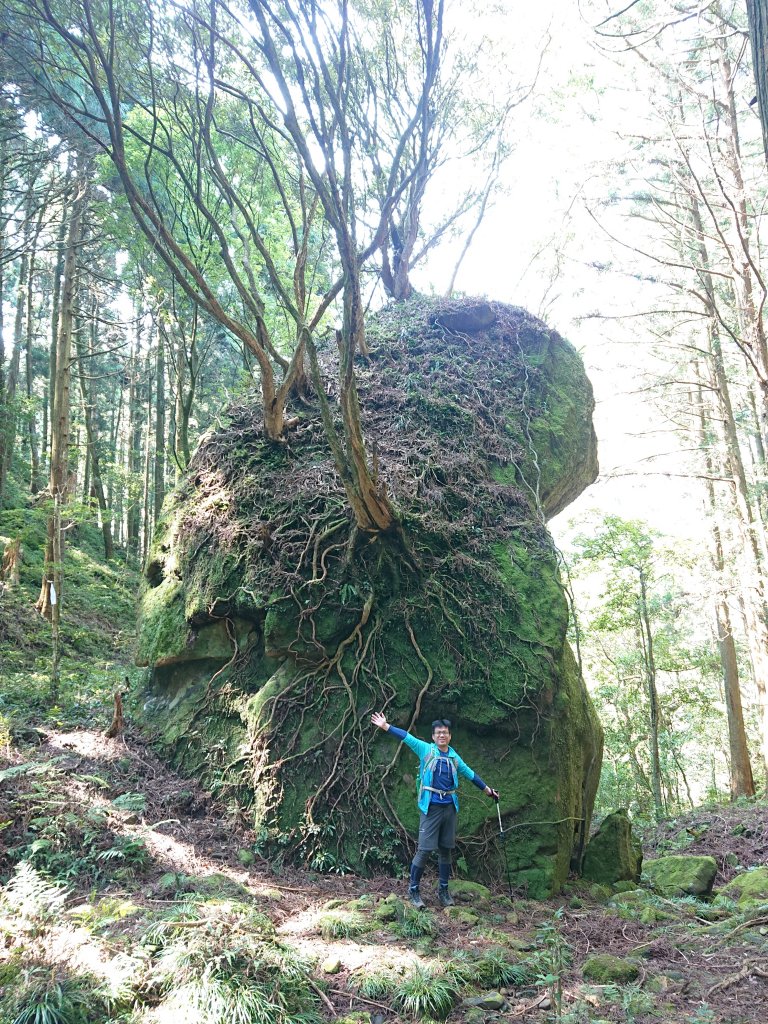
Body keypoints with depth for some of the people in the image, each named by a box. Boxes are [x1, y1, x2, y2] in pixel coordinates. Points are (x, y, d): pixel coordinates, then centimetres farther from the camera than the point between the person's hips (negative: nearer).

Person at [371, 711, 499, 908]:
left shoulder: (454, 757, 11)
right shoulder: (426, 750, -1)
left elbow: (470, 774, 24)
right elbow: (406, 737, -10)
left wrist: (487, 790, 33)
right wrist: (385, 726, -21)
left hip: (449, 808, 4)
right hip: (431, 808, -4)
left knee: (445, 850, 10)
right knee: (424, 849, -6)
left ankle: (443, 890, 22)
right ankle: (414, 889, 6)